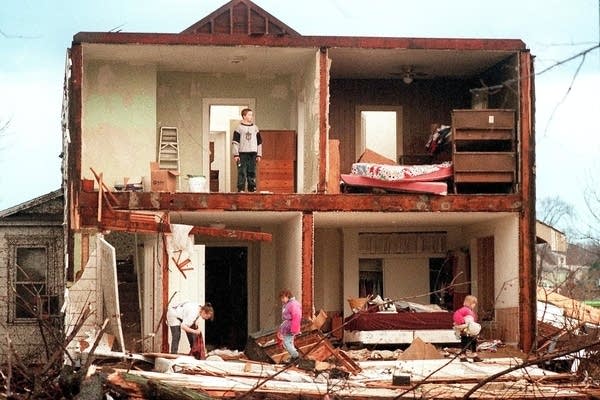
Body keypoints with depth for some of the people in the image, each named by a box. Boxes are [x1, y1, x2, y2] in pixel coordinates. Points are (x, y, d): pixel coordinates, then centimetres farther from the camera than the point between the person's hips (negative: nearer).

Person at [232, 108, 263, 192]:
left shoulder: (255, 128, 13)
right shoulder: (239, 128, 2)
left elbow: (259, 142, 16)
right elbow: (235, 142, -1)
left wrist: (259, 155, 11)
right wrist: (236, 154, -9)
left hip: (252, 153, 4)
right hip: (242, 154, -4)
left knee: (252, 172, 3)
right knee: (242, 172, -6)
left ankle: (252, 188, 8)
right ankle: (241, 188, -4)